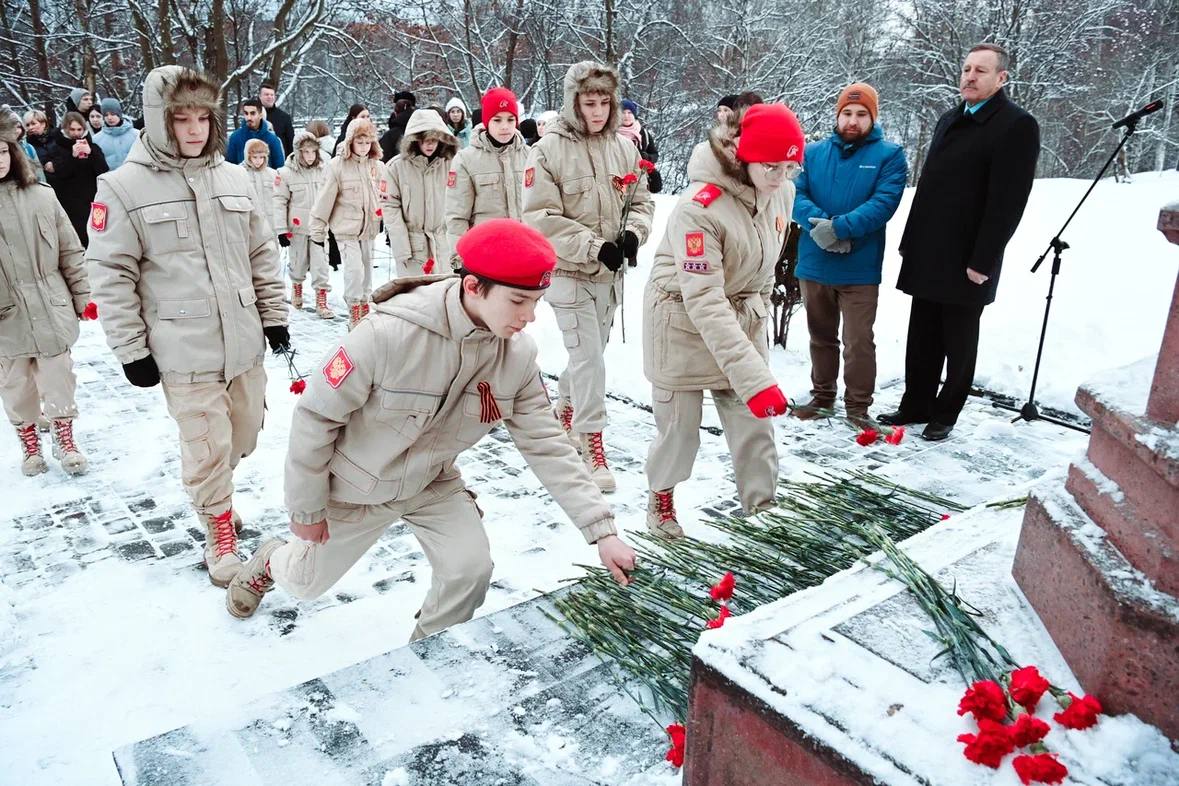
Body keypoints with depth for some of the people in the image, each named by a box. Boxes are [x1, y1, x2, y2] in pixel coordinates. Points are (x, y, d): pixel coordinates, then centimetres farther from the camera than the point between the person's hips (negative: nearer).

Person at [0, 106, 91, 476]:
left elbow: (70, 251, 4)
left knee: (58, 380, 9)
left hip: (50, 311, 0)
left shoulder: (40, 196, -2)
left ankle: (64, 438, 28)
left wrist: (83, 296, 4)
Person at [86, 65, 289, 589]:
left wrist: (273, 315, 10)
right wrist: (131, 349, -7)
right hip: (184, 352, -5)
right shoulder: (124, 187, -8)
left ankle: (210, 492, 47)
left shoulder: (233, 178, 5)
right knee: (206, 448, 2)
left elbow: (263, 254, 12)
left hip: (245, 343, 5)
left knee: (244, 435, 18)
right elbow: (111, 275, -6)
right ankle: (219, 530, 24)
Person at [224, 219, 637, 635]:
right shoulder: (389, 334, -36)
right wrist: (306, 506, -13)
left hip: (433, 483, 3)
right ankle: (270, 562, 56)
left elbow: (546, 444, -17)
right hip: (357, 486, -3)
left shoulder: (517, 354, -21)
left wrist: (602, 530, -23)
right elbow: (317, 414, -24)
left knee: (471, 570, -13)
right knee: (307, 582, 17)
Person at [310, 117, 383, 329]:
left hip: (369, 227, 5)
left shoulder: (375, 165, 2)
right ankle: (354, 316, 0)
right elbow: (325, 199, -9)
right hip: (346, 228, -5)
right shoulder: (337, 165, -12)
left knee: (367, 268, 15)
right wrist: (318, 229, -7)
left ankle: (365, 309, 30)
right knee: (355, 269, -12)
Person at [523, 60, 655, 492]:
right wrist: (595, 247, -21)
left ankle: (566, 416, 41)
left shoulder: (623, 148, 2)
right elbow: (541, 218, -15)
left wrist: (633, 233, -11)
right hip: (569, 272, -5)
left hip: (610, 274, 5)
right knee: (590, 361, -7)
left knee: (588, 356, 18)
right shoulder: (548, 149, -12)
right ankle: (592, 446, 3)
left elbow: (642, 201, 10)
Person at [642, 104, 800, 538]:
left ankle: (763, 507, 24)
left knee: (755, 424, 7)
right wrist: (754, 377, -39)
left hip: (744, 319, 5)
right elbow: (705, 303, -34)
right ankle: (661, 496, 33)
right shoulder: (698, 208, -31)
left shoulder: (782, 191, -9)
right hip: (685, 322, -5)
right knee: (680, 425, 6)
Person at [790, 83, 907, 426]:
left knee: (858, 343, 0)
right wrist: (819, 223, -22)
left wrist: (839, 227, -24)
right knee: (821, 337, 17)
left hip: (860, 269, -3)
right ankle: (822, 396, 32)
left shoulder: (889, 154, -1)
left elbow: (884, 203, -14)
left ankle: (858, 406, 14)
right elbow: (796, 194, -4)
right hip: (813, 265, 4)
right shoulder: (813, 152, 7)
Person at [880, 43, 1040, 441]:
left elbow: (1007, 202, -15)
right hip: (927, 256, 7)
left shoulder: (1017, 125, -9)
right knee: (922, 338, 13)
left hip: (965, 262, -7)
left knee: (958, 342, 7)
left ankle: (945, 414, 19)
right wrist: (910, 241, 14)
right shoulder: (949, 120, 16)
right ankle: (916, 405, 25)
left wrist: (982, 261, -18)